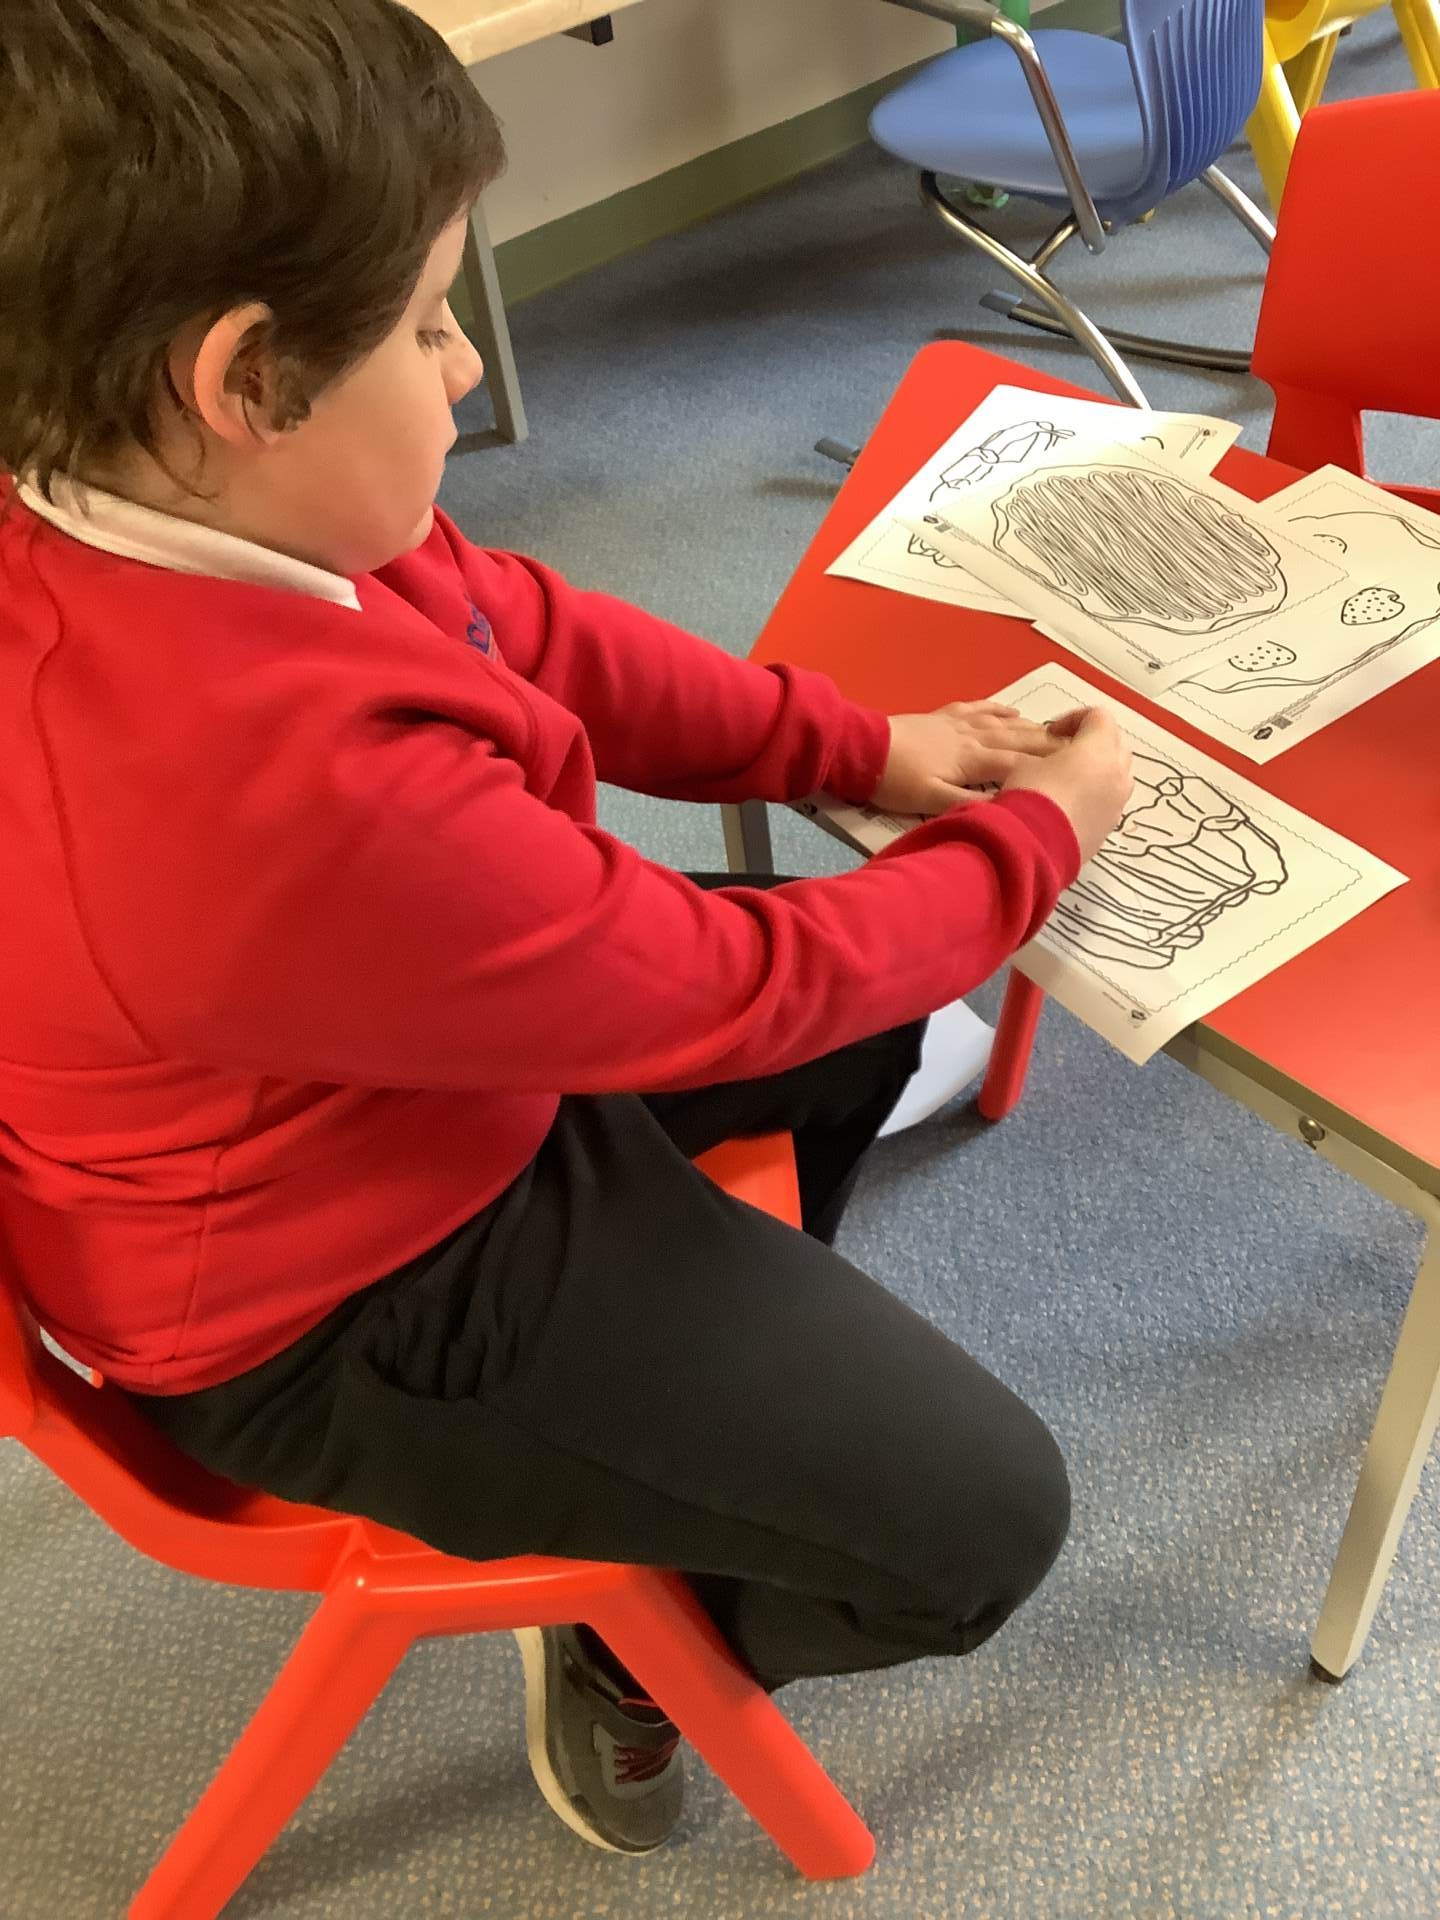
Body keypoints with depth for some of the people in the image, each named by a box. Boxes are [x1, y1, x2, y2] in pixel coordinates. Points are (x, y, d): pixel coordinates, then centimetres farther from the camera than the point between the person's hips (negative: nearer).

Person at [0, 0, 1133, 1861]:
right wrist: (1037, 837, -8)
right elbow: (731, 985, -25)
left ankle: (729, 1354, 39)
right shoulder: (311, 793, -41)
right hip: (343, 1309, -9)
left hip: (429, 1070, 9)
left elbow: (538, 632, 1)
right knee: (982, 1516, -6)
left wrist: (861, 747, -2)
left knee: (875, 996, 21)